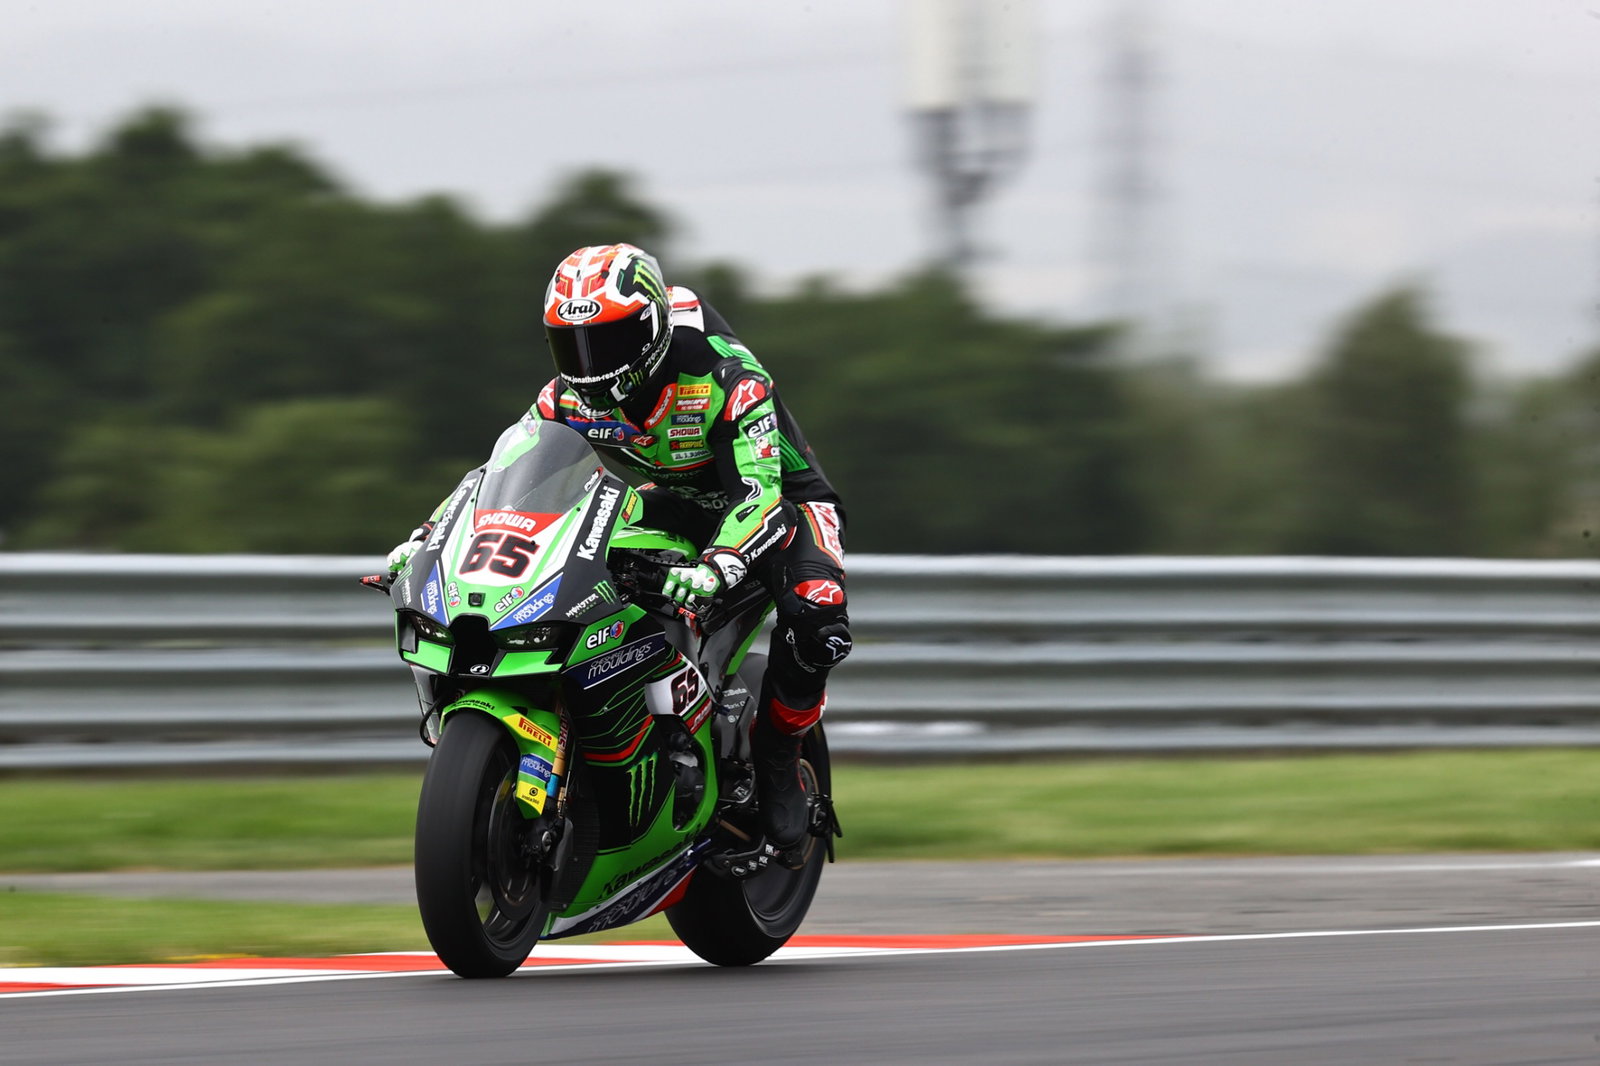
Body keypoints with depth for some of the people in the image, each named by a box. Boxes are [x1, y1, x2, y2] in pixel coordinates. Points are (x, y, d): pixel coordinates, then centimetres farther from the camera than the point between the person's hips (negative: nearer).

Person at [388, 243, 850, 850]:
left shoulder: (726, 378, -32)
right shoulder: (571, 396, -13)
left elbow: (758, 489, -42)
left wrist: (715, 569, -60)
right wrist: (424, 539, -21)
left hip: (780, 495, -6)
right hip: (672, 504, 6)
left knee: (817, 622, -35)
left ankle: (776, 757, -10)